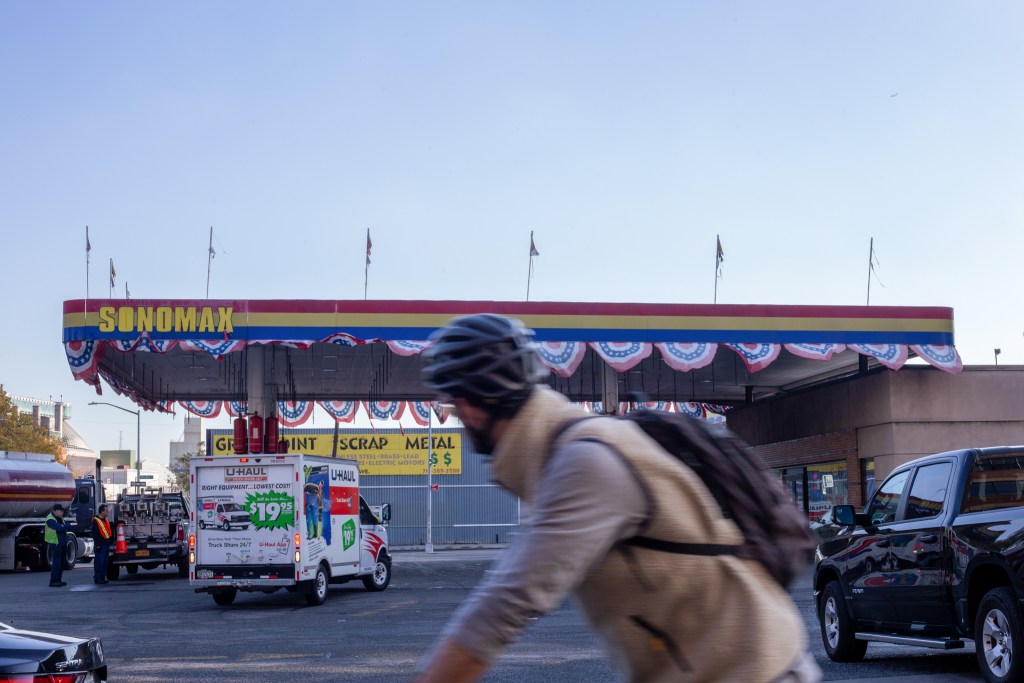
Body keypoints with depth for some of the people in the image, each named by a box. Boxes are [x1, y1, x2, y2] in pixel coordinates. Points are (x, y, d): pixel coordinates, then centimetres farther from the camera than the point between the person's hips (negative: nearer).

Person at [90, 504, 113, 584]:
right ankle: (97, 578, -4)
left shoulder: (106, 520, 18)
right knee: (99, 562, -7)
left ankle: (102, 578, 15)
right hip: (100, 545, -8)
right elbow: (95, 534, -12)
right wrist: (97, 545, -16)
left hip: (106, 544, 8)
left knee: (105, 562, 9)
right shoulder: (95, 521, -7)